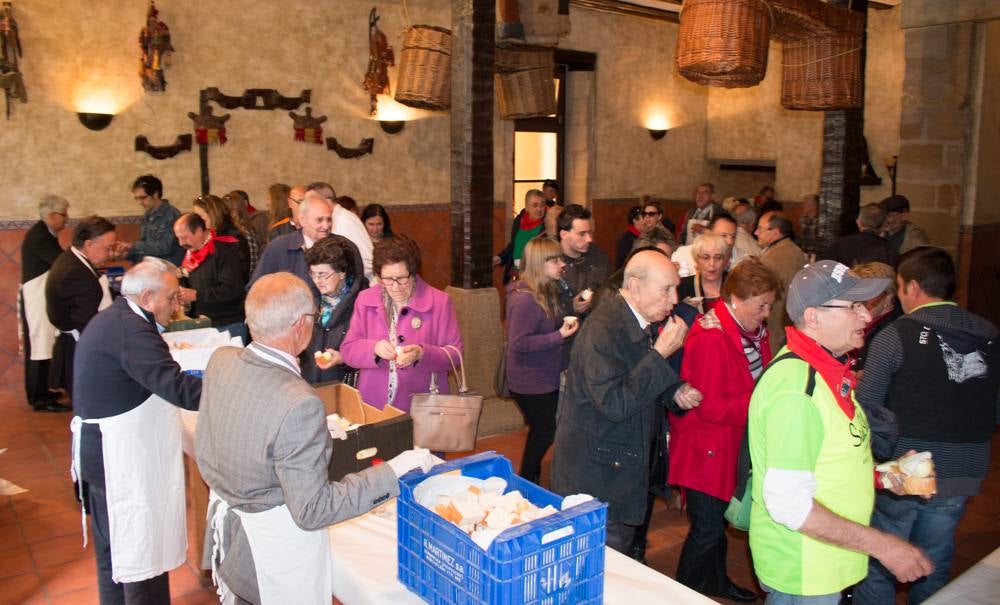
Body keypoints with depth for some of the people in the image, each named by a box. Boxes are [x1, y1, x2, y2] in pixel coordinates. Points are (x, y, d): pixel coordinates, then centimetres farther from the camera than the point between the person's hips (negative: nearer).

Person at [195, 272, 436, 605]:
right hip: (276, 542, -7)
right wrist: (392, 471, -26)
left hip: (224, 523, 7)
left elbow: (203, 451, 4)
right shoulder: (298, 405, -33)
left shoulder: (220, 360, -11)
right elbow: (312, 511, -27)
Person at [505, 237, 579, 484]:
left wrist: (568, 322, 4)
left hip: (546, 378, 9)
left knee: (541, 431, 20)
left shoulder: (546, 292, 5)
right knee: (543, 434, 6)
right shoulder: (525, 299, -25)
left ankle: (532, 479, 37)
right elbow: (519, 344, -28)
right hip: (531, 383, -9)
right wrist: (559, 335, -29)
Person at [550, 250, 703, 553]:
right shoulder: (603, 329, -24)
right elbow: (615, 403, -31)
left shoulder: (640, 323, 5)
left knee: (620, 555, 19)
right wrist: (661, 352, -27)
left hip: (625, 466, 9)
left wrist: (673, 391, 0)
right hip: (594, 472, -9)